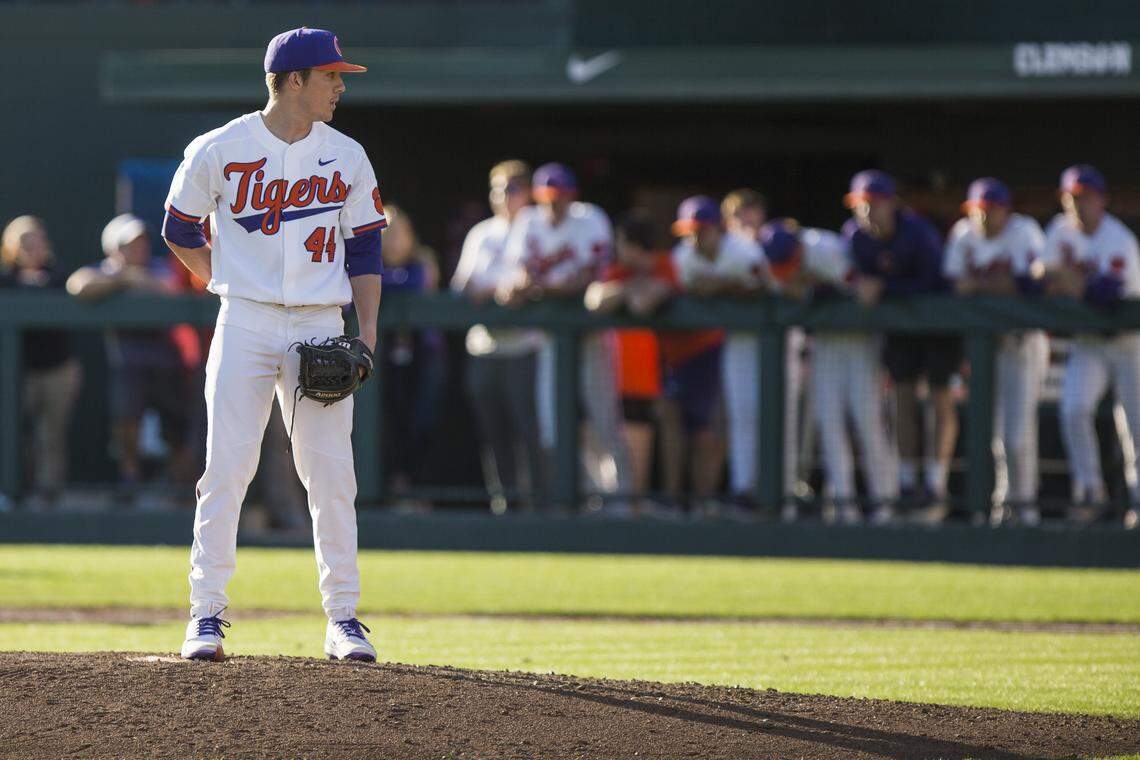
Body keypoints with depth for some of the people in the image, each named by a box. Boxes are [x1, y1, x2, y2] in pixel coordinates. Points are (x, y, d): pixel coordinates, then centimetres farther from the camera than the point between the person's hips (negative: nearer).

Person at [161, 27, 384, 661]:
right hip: (245, 324, -2)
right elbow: (181, 231, 12)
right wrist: (228, 282, 6)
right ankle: (207, 614, 0)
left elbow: (365, 251, 11)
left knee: (332, 475, -1)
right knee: (227, 469, -6)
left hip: (321, 327, 2)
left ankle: (344, 618, 5)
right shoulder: (220, 151, -1)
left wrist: (368, 332, 1)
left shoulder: (347, 157, 7)